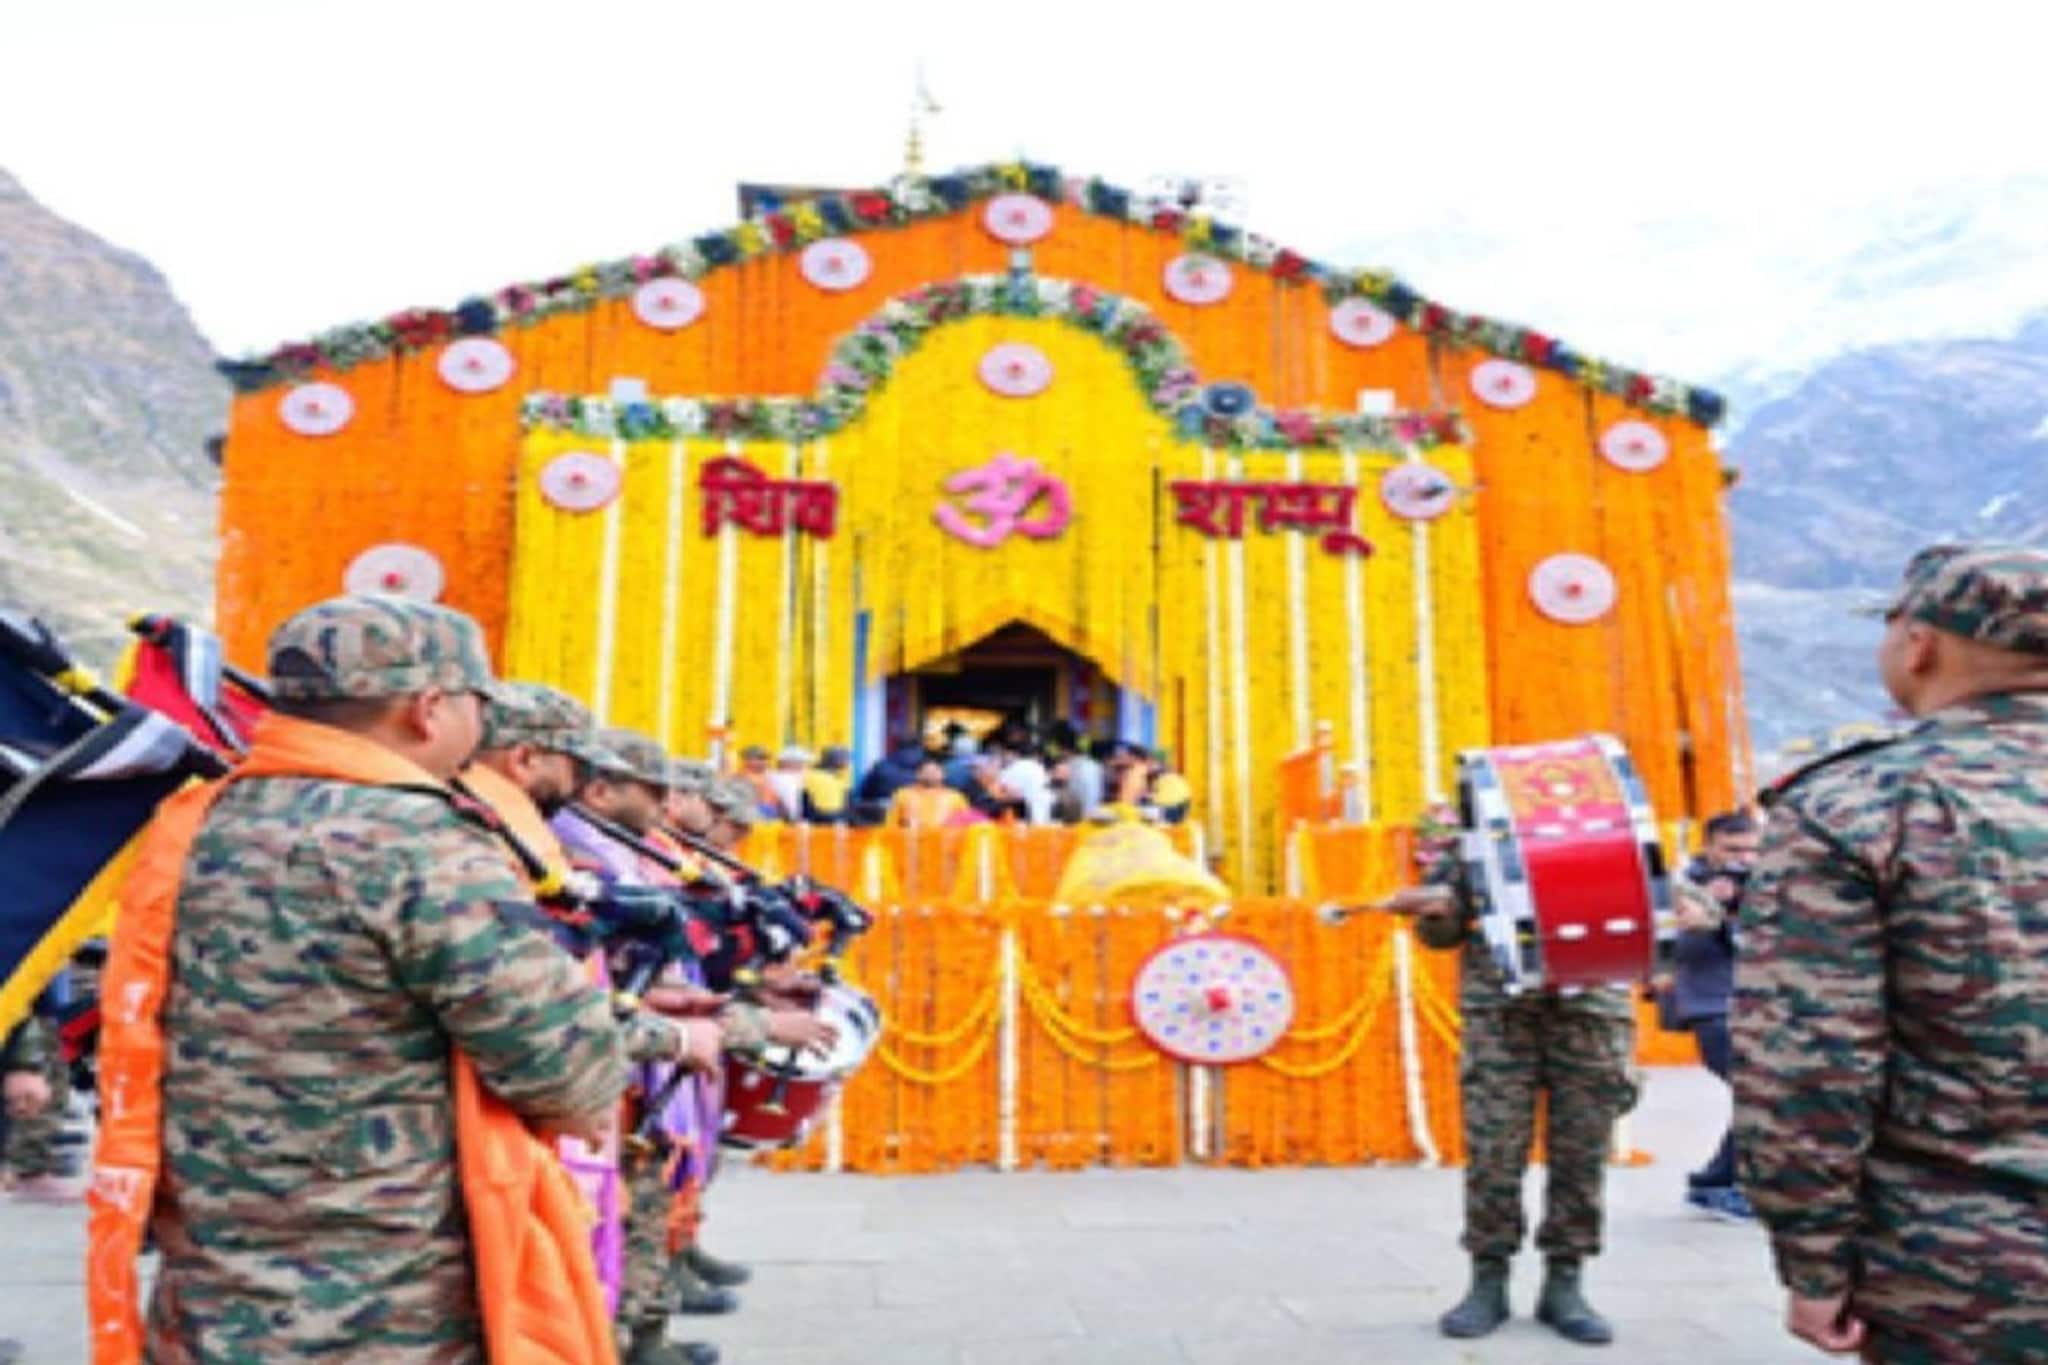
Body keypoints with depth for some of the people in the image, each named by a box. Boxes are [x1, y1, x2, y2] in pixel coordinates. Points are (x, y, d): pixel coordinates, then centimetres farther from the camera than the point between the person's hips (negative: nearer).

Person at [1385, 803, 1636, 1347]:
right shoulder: (1470, 822, 7)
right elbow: (1445, 931, 7)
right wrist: (1434, 910, -15)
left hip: (1592, 1003, 1)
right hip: (1501, 1005, -1)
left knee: (1580, 1153, 4)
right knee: (1492, 1151, -1)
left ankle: (1563, 1284, 18)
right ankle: (1489, 1279, 13)